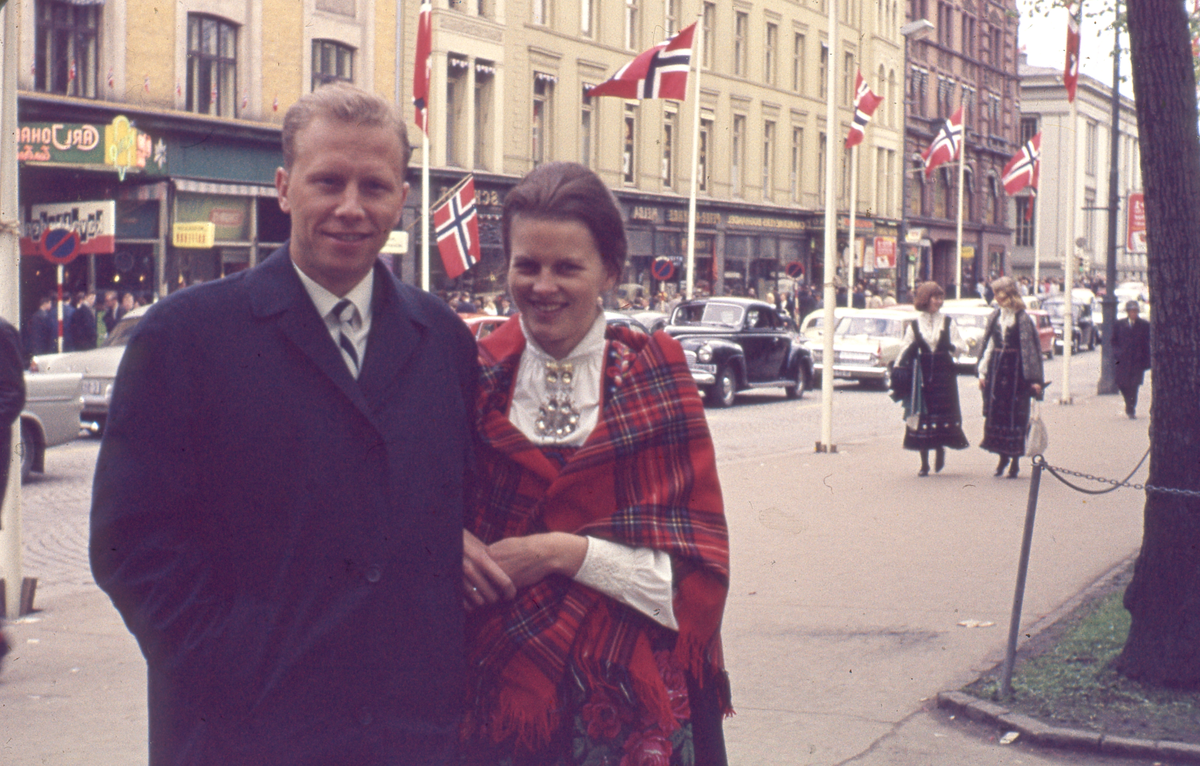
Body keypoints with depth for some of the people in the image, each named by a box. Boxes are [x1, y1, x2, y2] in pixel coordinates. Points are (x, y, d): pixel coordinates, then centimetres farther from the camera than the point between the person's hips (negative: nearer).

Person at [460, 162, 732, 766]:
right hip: (496, 691, 1)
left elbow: (697, 569, -7)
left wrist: (563, 552, -16)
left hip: (625, 706, -1)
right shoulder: (477, 375, 0)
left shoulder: (657, 381, -3)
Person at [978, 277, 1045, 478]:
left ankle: (1015, 460, 9)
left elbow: (1031, 348, -9)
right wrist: (983, 372, 7)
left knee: (1015, 414, 0)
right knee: (995, 412, 5)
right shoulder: (995, 317, 9)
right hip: (996, 368, 5)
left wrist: (1035, 378, -13)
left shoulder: (1023, 319, -8)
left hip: (1016, 370, -5)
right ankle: (1003, 456, 18)